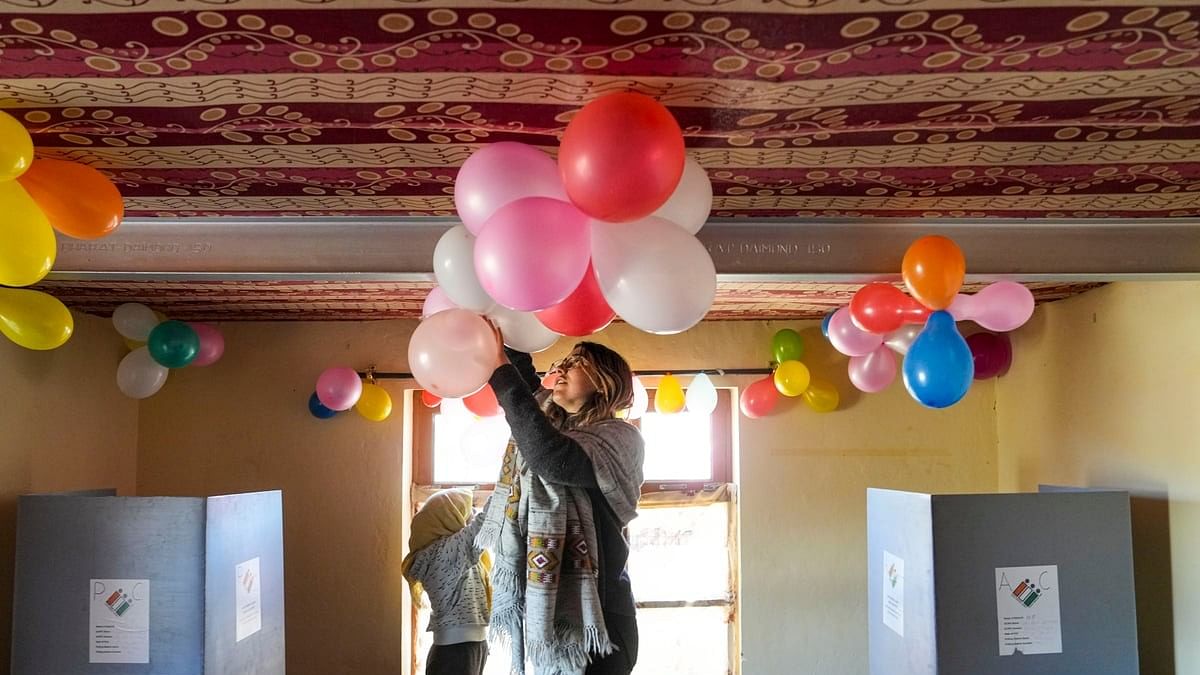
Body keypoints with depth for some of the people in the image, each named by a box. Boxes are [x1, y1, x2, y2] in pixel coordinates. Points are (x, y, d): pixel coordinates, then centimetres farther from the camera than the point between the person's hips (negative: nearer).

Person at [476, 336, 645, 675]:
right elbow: (526, 377, 26)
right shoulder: (552, 423, 11)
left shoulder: (620, 437, -10)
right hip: (546, 607, 7)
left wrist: (501, 371, -26)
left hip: (593, 614, -7)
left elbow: (554, 460, -27)